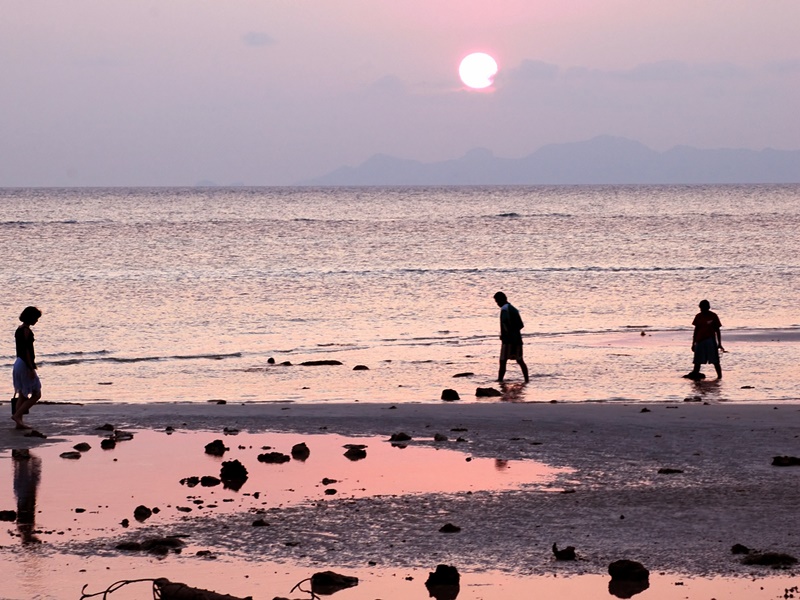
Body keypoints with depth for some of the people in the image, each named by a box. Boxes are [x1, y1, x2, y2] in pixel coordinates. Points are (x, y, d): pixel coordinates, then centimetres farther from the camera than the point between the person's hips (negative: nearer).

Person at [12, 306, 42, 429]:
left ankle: (19, 422, 11)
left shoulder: (19, 330, 13)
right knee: (36, 394, -3)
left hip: (18, 363, 10)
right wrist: (31, 368, -21)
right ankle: (17, 415, -7)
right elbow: (26, 351, -20)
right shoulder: (26, 331, -15)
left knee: (22, 395, 12)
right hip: (25, 364, -10)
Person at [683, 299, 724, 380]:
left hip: (710, 340, -4)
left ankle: (719, 376, -2)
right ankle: (695, 374, 9)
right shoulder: (698, 317, 8)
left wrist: (719, 344, -1)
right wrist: (693, 343, 12)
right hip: (700, 341, 4)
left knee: (715, 361, -6)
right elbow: (696, 330, 13)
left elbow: (717, 330, 2)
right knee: (697, 361, 4)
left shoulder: (713, 316, -2)